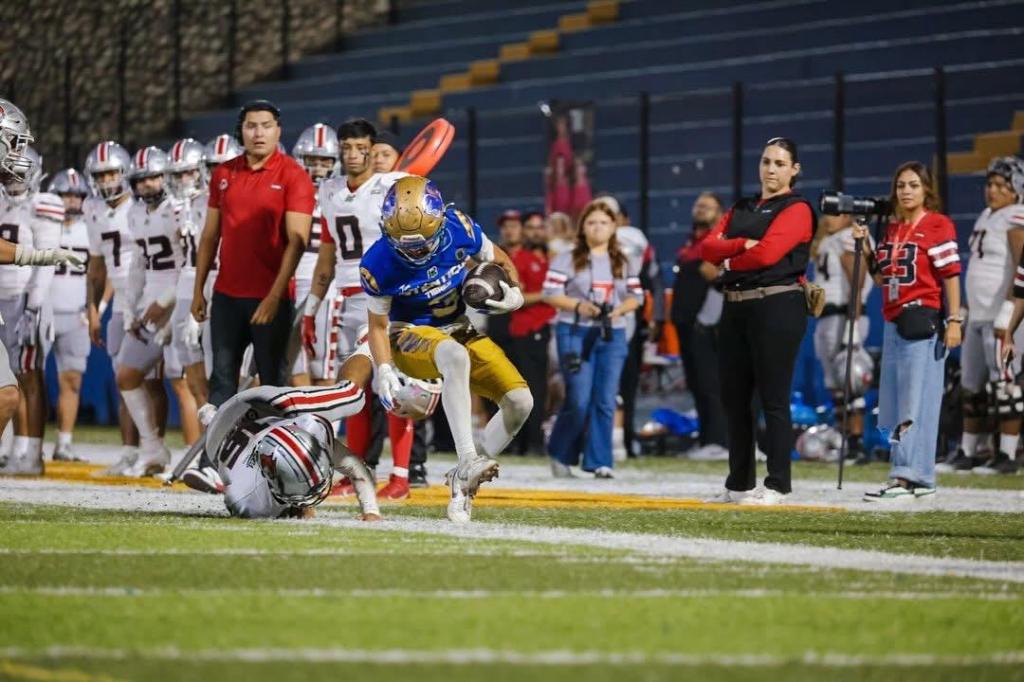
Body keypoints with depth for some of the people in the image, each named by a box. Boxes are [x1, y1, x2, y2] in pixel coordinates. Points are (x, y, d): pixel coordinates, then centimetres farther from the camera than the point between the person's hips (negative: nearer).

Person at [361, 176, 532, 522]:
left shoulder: (459, 229, -15)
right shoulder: (379, 263, -20)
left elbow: (498, 260, 5)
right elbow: (378, 324, -6)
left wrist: (513, 292, -14)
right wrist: (384, 370, -20)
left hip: (461, 330, 5)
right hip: (412, 335, -5)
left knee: (520, 402, -12)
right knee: (455, 356, -41)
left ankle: (463, 481, 3)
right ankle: (468, 462, -45)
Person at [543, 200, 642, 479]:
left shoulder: (623, 262, 13)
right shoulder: (568, 259, 2)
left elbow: (636, 296, 12)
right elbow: (550, 293, -3)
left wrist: (620, 309, -8)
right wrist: (578, 305, -17)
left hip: (612, 335, 3)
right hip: (575, 333, -3)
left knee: (605, 401, -1)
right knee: (579, 400, -8)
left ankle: (599, 461, 4)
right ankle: (560, 454, 12)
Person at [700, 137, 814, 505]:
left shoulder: (797, 210, -3)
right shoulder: (740, 209, 19)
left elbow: (767, 253, -17)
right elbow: (709, 247, 6)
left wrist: (729, 262, 0)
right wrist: (742, 245, -12)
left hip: (777, 307, -8)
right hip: (735, 308, 8)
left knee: (773, 398, -8)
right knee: (734, 398, 9)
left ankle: (777, 485, -6)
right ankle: (739, 484, 16)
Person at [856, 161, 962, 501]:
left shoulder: (938, 225, -5)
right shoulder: (891, 229, 15)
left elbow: (951, 275, -9)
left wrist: (954, 320, -14)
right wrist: (866, 247, 6)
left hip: (923, 321, -8)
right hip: (894, 322, 8)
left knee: (916, 404, -10)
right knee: (895, 405, 8)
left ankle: (907, 477, -14)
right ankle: (920, 479, 14)